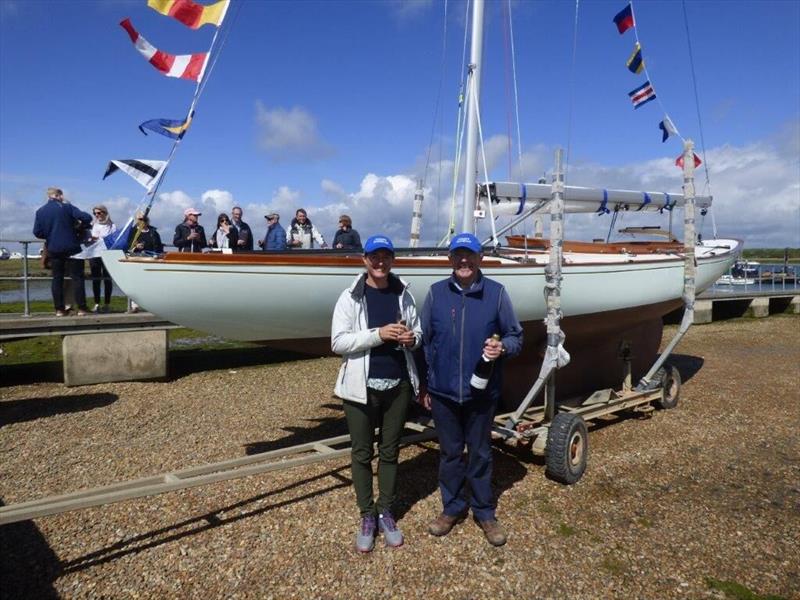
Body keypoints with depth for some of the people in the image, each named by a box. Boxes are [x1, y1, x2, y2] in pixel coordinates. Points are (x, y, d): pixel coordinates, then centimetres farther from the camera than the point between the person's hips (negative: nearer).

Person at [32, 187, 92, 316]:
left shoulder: (40, 211, 5)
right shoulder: (66, 207, -5)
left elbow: (37, 232, 3)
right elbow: (86, 217, -15)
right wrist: (81, 227, 4)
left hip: (53, 250, 4)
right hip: (71, 248, -3)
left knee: (57, 279, 9)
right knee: (77, 277, 1)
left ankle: (59, 309, 8)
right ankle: (81, 308, -1)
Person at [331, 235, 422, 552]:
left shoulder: (403, 294, 5)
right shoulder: (350, 297, -5)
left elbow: (418, 331, 15)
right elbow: (338, 342, -11)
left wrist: (412, 338, -9)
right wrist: (379, 334, -20)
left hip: (398, 384, 3)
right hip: (362, 386, -2)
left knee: (390, 451, 14)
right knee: (362, 453, 9)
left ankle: (386, 513, 29)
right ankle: (367, 517, 24)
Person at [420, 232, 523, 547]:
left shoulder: (496, 293, -4)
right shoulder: (436, 293, 0)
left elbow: (516, 336, 3)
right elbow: (423, 342, 6)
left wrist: (502, 348, -20)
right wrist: (423, 385, 8)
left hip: (482, 391, -1)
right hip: (443, 391, 1)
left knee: (480, 453, 13)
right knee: (449, 452, 14)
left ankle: (484, 511, 30)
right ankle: (452, 507, 33)